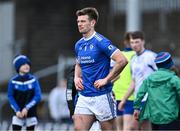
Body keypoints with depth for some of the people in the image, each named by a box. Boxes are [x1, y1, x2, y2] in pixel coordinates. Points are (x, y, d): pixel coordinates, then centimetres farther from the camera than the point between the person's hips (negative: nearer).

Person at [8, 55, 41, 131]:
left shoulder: (33, 80, -5)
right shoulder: (13, 81, -5)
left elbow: (38, 96, -7)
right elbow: (10, 97, -1)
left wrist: (27, 108, -15)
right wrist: (17, 110, -12)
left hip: (30, 112, 1)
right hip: (18, 113, -1)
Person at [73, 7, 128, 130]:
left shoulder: (101, 42, -12)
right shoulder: (79, 45, 11)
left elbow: (122, 61, -20)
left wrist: (106, 80, -17)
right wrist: (77, 77, 9)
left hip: (102, 96, -7)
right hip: (84, 96, 7)